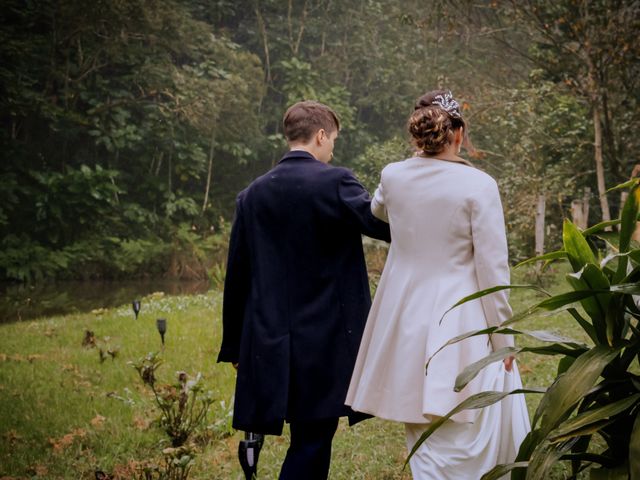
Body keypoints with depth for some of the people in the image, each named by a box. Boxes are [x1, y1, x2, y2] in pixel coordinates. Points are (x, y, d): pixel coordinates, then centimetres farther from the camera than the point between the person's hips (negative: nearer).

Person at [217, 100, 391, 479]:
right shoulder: (334, 182, -9)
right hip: (326, 341, -6)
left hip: (270, 344, 6)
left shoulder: (254, 193, 7)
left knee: (309, 438, 16)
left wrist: (234, 345, 18)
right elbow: (389, 225, -13)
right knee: (312, 443, 0)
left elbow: (237, 275, 10)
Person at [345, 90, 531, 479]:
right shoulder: (478, 185, -13)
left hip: (406, 321, 5)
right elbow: (493, 270, -11)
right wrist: (503, 340, -2)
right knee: (453, 448, 3)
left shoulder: (394, 176, 0)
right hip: (459, 325, -5)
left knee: (423, 442, 17)